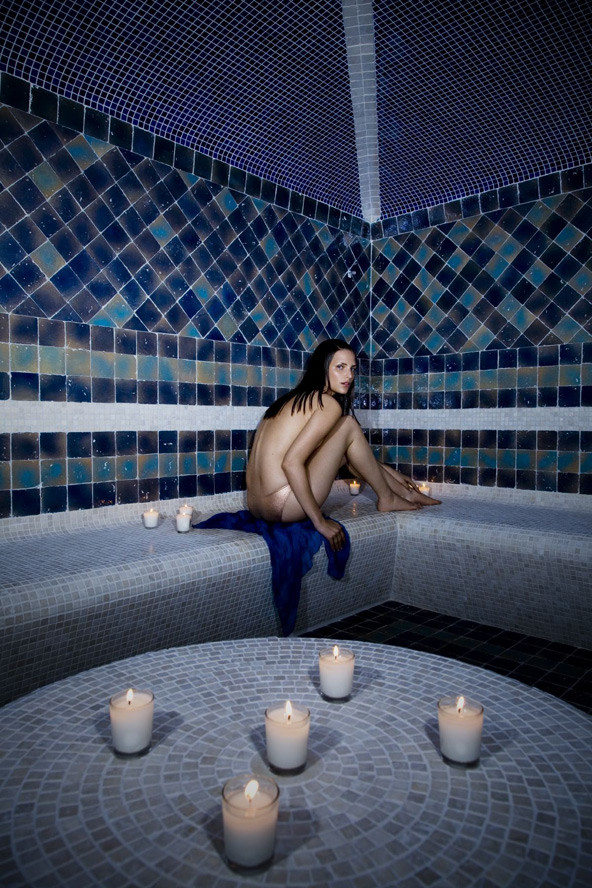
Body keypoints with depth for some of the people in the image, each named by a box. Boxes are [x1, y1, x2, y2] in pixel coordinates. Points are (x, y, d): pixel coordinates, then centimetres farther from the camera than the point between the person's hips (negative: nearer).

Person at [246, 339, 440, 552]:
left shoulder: (299, 398, 18)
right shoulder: (329, 404, -11)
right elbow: (291, 462, -23)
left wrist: (391, 473, 32)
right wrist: (320, 522, -18)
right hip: (283, 508, -9)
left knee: (346, 449, 21)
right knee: (349, 425, 0)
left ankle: (404, 492, 33)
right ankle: (387, 498, 15)